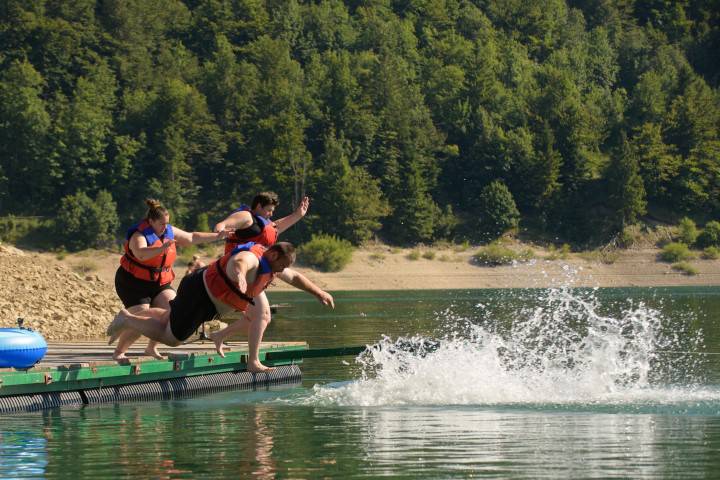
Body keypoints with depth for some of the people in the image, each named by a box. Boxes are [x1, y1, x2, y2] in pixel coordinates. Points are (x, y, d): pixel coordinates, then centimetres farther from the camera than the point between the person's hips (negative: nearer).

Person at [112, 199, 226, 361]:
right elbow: (141, 254, -40)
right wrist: (162, 248, -54)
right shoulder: (139, 235, -18)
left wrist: (217, 236, 17)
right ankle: (118, 352, 1)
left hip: (159, 283, 7)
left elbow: (192, 238, 19)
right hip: (134, 283, -7)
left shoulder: (169, 231, 6)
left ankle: (151, 348, 2)